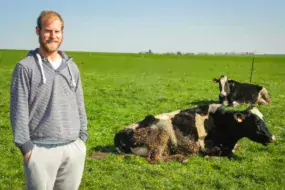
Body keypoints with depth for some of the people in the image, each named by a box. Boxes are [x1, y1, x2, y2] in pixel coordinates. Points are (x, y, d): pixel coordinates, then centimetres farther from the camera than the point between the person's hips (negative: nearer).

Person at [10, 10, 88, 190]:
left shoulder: (71, 67, 12)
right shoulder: (26, 67, -4)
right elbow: (19, 109, -7)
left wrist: (83, 137, 10)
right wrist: (25, 145, -11)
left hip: (74, 148, 5)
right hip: (41, 149, -4)